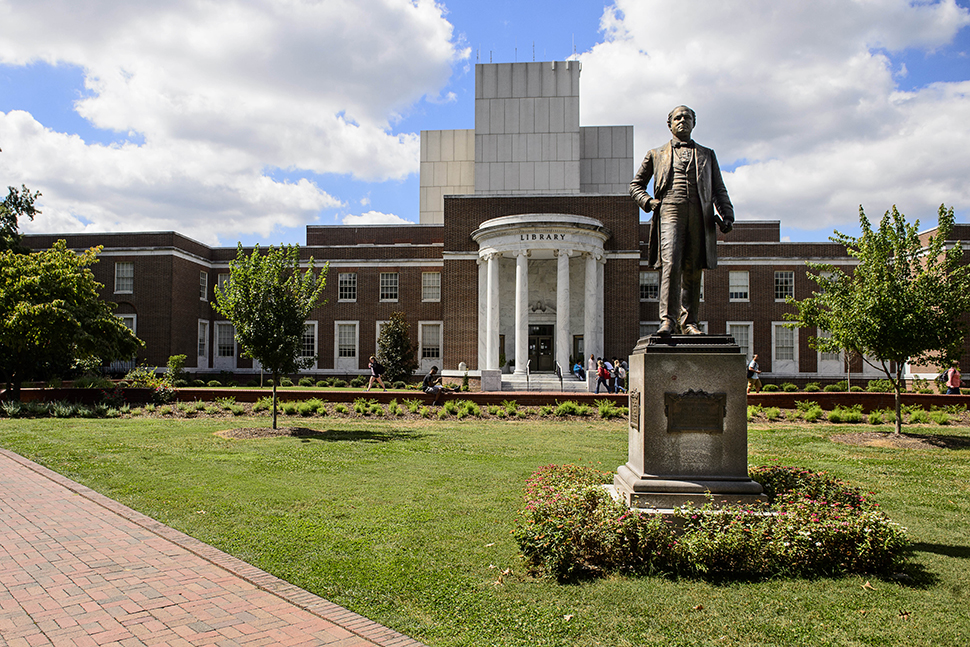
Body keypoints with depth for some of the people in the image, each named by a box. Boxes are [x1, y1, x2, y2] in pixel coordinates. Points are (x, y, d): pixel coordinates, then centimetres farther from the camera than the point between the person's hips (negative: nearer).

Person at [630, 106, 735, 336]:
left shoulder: (707, 155, 26)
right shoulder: (656, 155, 22)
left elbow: (719, 190, 20)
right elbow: (636, 185, 24)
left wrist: (726, 215, 3)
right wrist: (648, 202, 3)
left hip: (699, 215, 2)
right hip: (670, 211, -2)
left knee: (693, 271, 0)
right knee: (671, 264, -19)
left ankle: (688, 321, 6)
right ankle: (668, 319, -23)